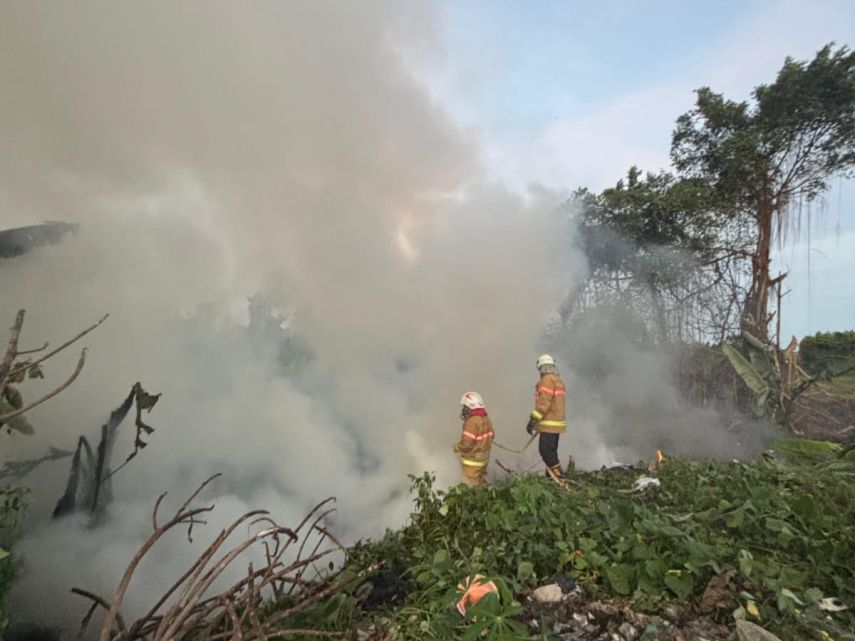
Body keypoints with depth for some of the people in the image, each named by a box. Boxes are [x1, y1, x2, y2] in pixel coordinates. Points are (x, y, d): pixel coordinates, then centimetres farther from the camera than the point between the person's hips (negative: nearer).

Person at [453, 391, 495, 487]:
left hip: (472, 459, -8)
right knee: (482, 483, 24)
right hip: (484, 458, 8)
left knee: (472, 486, 7)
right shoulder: (486, 419, -3)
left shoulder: (472, 422, -28)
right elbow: (491, 435, 10)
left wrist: (456, 447, -8)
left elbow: (466, 444, -27)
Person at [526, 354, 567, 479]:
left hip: (549, 424, -10)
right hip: (557, 423, 10)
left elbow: (543, 404, -20)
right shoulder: (559, 381, 17)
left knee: (545, 450, -9)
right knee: (551, 451, 13)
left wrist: (532, 421, -17)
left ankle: (558, 476, -11)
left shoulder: (547, 380, -13)